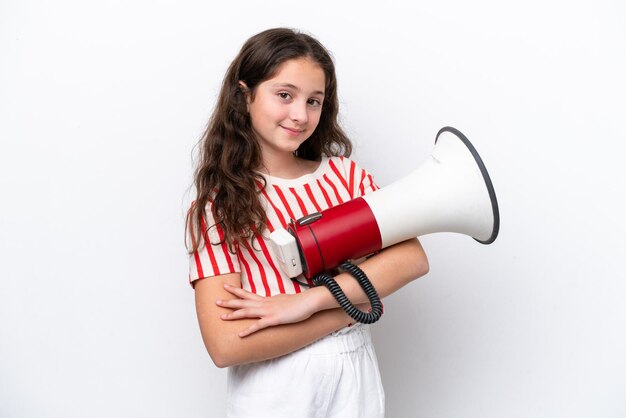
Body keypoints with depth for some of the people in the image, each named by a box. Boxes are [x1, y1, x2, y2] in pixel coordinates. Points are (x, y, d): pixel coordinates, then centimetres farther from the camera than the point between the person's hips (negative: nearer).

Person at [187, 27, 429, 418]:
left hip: (356, 375, 3)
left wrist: (308, 300, -24)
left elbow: (413, 258, -14)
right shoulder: (216, 204, -11)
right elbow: (225, 345, -20)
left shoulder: (345, 173, -2)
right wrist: (356, 302, -17)